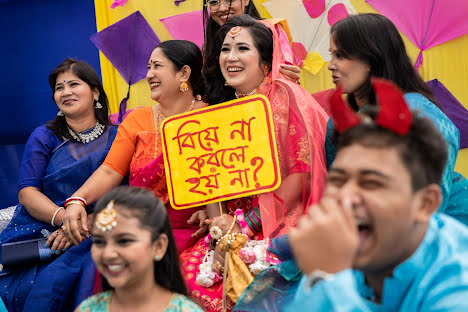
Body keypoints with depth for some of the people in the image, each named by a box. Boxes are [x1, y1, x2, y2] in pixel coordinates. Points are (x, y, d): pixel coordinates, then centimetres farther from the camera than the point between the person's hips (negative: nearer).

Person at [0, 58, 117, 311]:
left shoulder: (116, 137, 9)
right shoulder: (44, 137, 10)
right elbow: (27, 193, 2)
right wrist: (67, 218, -17)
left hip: (90, 237, 1)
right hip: (35, 233, 0)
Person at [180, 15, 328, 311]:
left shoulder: (281, 95, -8)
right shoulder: (223, 106, 12)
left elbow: (301, 174, -13)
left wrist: (249, 223, -13)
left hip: (282, 226, -6)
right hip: (235, 229, 6)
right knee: (189, 267, -13)